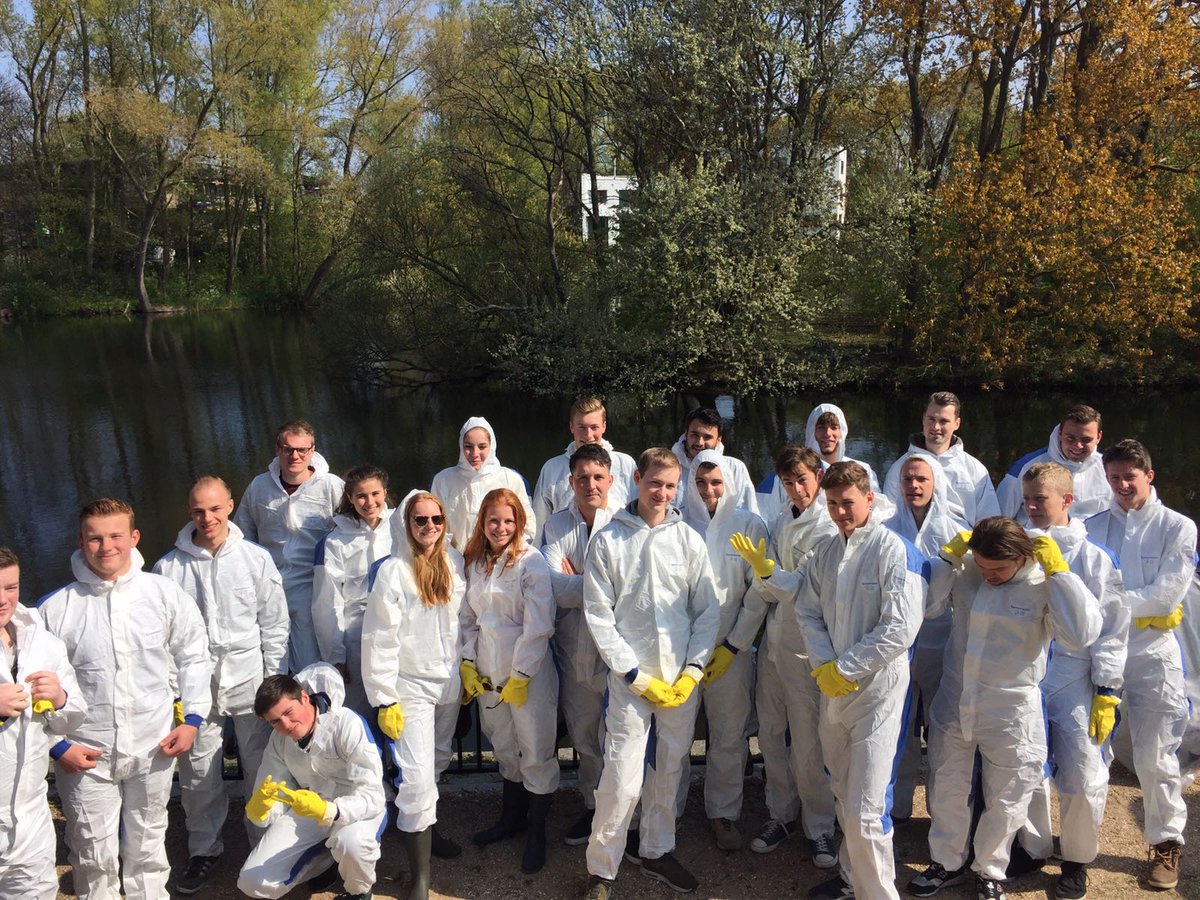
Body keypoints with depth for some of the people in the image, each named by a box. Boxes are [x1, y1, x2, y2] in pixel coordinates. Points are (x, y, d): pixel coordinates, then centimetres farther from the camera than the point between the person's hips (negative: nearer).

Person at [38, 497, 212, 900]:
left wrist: (192, 718, -1)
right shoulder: (55, 608, -9)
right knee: (94, 856, 10)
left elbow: (193, 658, 4)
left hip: (154, 747, 1)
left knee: (147, 848, 19)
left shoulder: (166, 594, -6)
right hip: (84, 754, -1)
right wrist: (57, 745, -5)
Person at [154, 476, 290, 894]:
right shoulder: (169, 566, -3)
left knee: (262, 767, 8)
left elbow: (274, 624, 2)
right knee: (197, 773, 10)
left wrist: (273, 679, 0)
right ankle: (204, 848, 31)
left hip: (248, 678, 0)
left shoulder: (256, 559, -3)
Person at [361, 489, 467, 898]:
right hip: (411, 687, -5)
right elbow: (379, 639, -14)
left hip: (449, 682, 5)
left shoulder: (453, 561, 0)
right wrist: (385, 699, -13)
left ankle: (427, 829, 42)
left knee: (438, 764, 19)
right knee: (417, 778, -6)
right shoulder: (391, 571, -15)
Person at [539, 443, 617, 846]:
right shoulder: (556, 526, 2)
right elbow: (559, 591, -7)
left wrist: (576, 582, -14)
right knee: (584, 736, 19)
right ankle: (592, 806, 38)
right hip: (575, 647, 4)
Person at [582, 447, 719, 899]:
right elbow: (598, 615, -4)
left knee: (670, 768, 15)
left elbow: (708, 610, 4)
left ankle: (657, 850, 35)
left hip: (683, 676, 3)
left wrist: (693, 670, -5)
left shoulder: (689, 539, 3)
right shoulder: (607, 540, -3)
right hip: (630, 678, -3)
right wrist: (635, 675, -9)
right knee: (623, 777, -5)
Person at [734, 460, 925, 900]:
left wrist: (843, 669, -13)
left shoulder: (894, 550, -13)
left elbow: (900, 629, -18)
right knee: (844, 796, 20)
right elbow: (808, 610, 9)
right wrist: (823, 665, -6)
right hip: (831, 688, 6)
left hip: (876, 689, -6)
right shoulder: (825, 551, 8)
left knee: (865, 810, -8)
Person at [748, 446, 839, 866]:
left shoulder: (829, 526, -12)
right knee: (771, 735, 15)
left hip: (805, 648, -7)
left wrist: (768, 572, -20)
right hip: (774, 639, 7)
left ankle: (820, 827, 20)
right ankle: (781, 814, 32)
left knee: (808, 745, 2)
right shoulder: (782, 521, 11)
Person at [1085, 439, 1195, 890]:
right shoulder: (1093, 526, 7)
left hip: (1151, 652, -3)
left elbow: (1167, 594, -11)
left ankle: (1166, 842, 20)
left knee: (1155, 757, 2)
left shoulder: (1178, 527, -2)